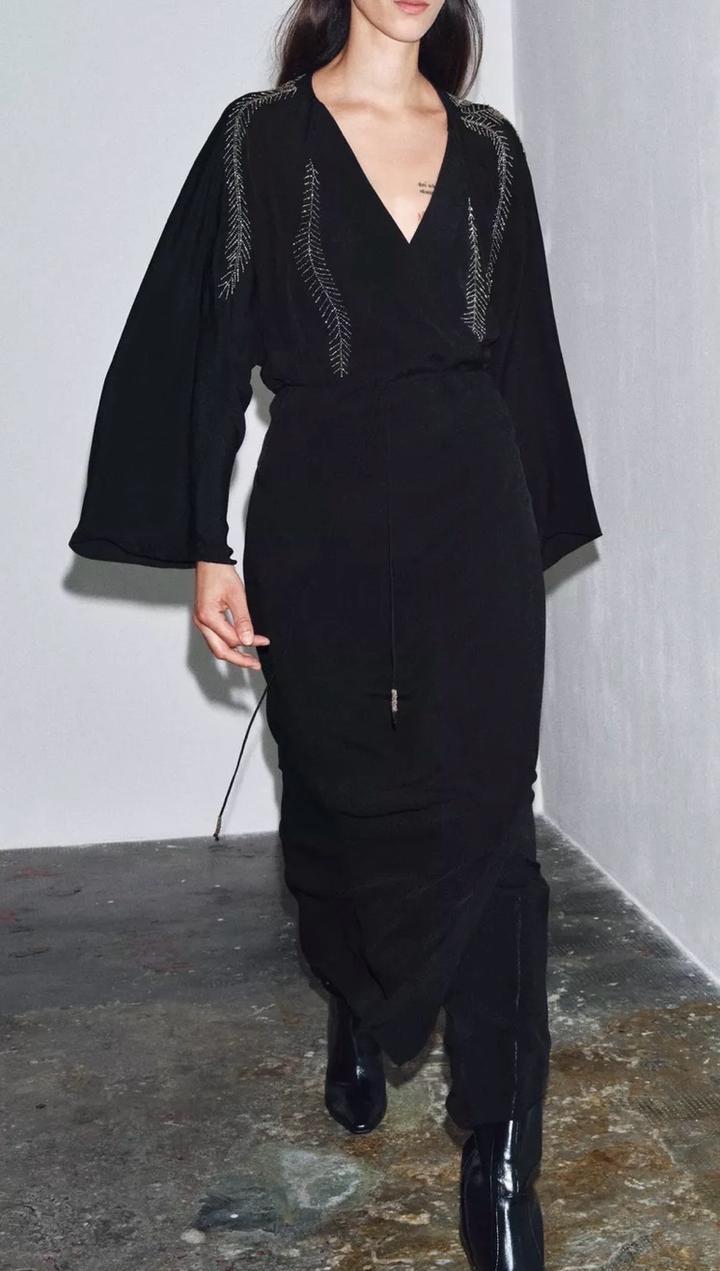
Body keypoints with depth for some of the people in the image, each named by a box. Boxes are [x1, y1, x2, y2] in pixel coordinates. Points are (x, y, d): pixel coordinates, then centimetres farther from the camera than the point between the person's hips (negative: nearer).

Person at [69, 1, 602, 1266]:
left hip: (474, 515, 2)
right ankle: (357, 1021, 42)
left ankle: (500, 1153, 3)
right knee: (343, 795, 13)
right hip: (322, 521, -1)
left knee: (484, 815, -4)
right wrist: (207, 549, -6)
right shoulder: (262, 135, 1)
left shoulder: (488, 146, 10)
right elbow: (209, 343, -1)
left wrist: (536, 532, 13)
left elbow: (521, 347, 14)